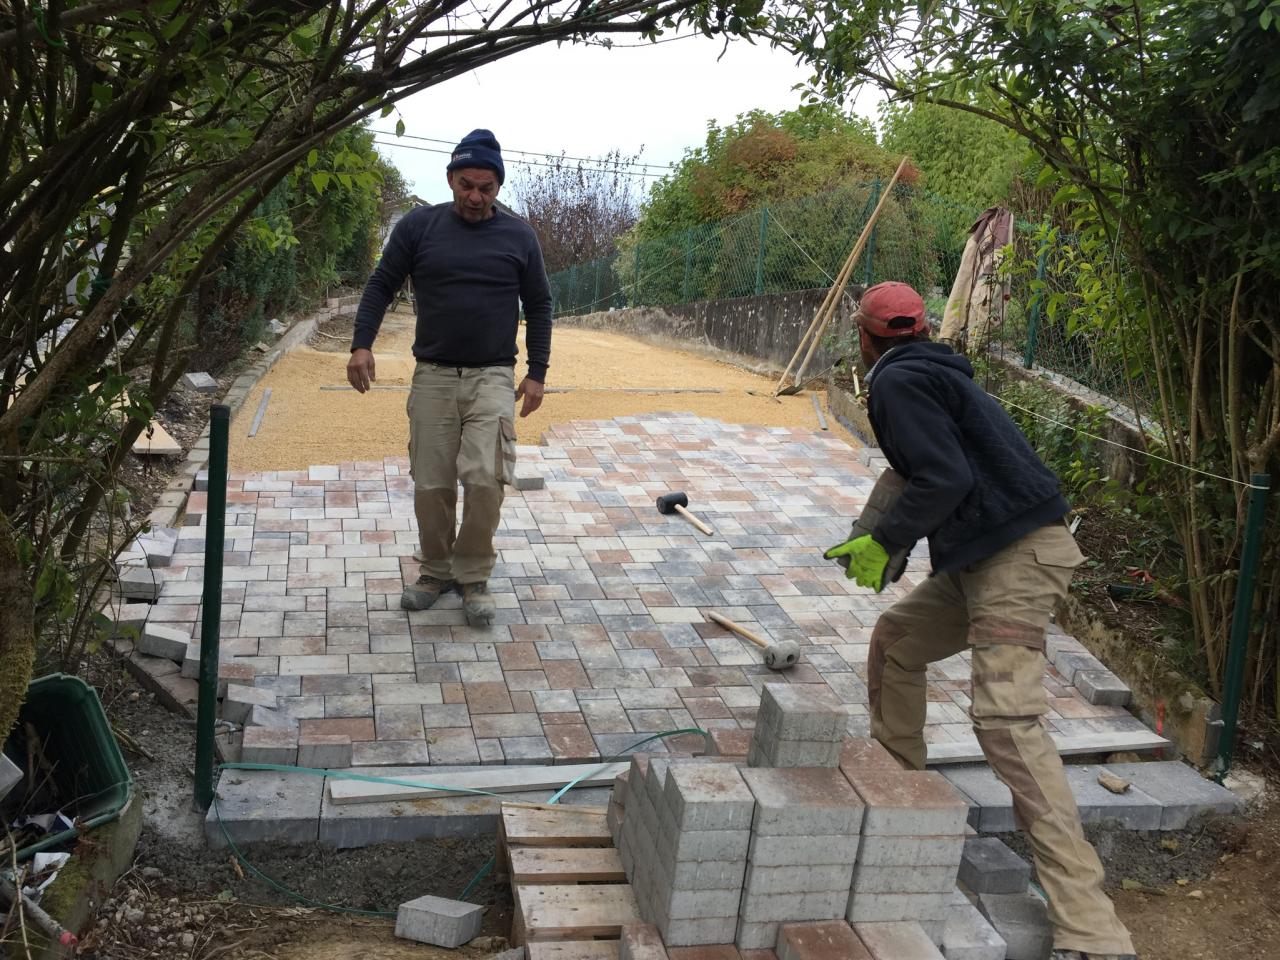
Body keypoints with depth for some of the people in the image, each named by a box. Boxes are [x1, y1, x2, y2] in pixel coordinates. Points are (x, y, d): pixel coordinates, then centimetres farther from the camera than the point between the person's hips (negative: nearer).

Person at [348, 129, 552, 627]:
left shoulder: (518, 235, 3)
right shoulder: (419, 226, 1)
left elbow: (538, 305, 9)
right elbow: (381, 286, 4)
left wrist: (537, 372, 3)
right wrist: (362, 344, -10)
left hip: (492, 377, -1)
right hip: (433, 376, 1)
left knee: (485, 479, -15)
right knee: (431, 484, 4)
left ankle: (473, 576, 3)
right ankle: (436, 570, 25)